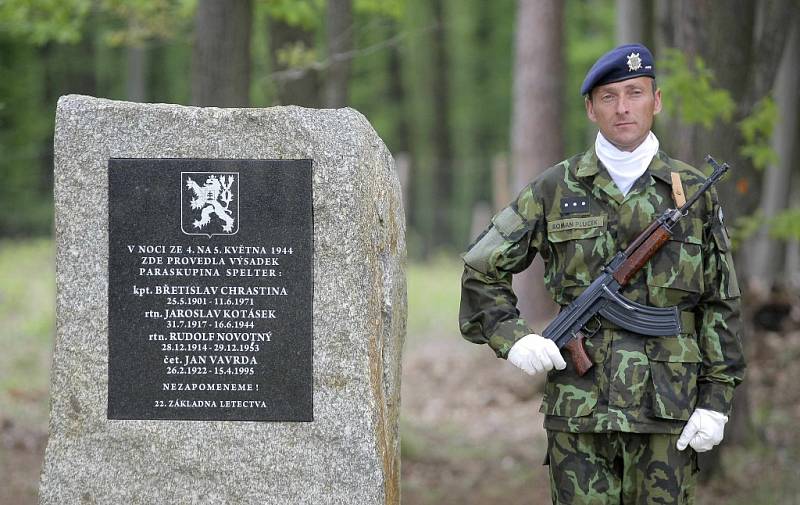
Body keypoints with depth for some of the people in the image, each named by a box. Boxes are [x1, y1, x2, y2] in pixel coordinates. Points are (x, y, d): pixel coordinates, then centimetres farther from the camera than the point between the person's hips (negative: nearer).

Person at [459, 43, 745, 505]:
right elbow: (482, 270, 10)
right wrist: (512, 338, -6)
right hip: (578, 407, 0)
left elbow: (721, 305, 6)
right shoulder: (556, 190, 5)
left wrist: (716, 400, -1)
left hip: (668, 407, 0)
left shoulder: (694, 192, 5)